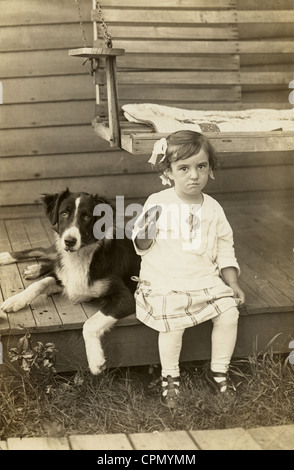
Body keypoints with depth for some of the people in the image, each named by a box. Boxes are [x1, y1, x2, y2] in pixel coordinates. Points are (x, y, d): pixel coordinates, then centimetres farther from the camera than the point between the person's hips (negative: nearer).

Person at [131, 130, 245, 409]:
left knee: (229, 313, -16)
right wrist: (145, 232, -23)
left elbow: (225, 250, 12)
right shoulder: (157, 203, -3)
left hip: (205, 281, 3)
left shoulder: (213, 208, 6)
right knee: (173, 322, -25)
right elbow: (142, 247, -1)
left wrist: (233, 283, 2)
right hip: (165, 283, -3)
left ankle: (218, 371, 8)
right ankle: (170, 378, 0)